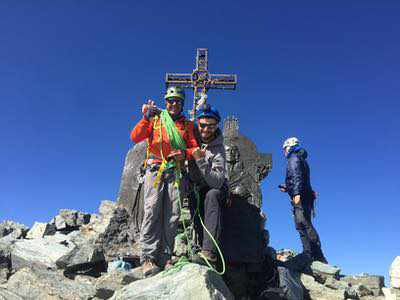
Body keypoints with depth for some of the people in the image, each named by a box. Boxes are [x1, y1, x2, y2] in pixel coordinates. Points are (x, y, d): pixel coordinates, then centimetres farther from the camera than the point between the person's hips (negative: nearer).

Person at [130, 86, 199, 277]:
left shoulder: (187, 125, 19)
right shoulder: (155, 119, 14)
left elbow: (194, 149, 10)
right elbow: (135, 137, 1)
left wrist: (185, 153, -11)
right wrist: (146, 118, -9)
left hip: (176, 172, 2)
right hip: (155, 168, -2)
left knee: (172, 215, -6)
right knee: (152, 210, -15)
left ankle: (165, 257, -3)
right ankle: (148, 258, -16)